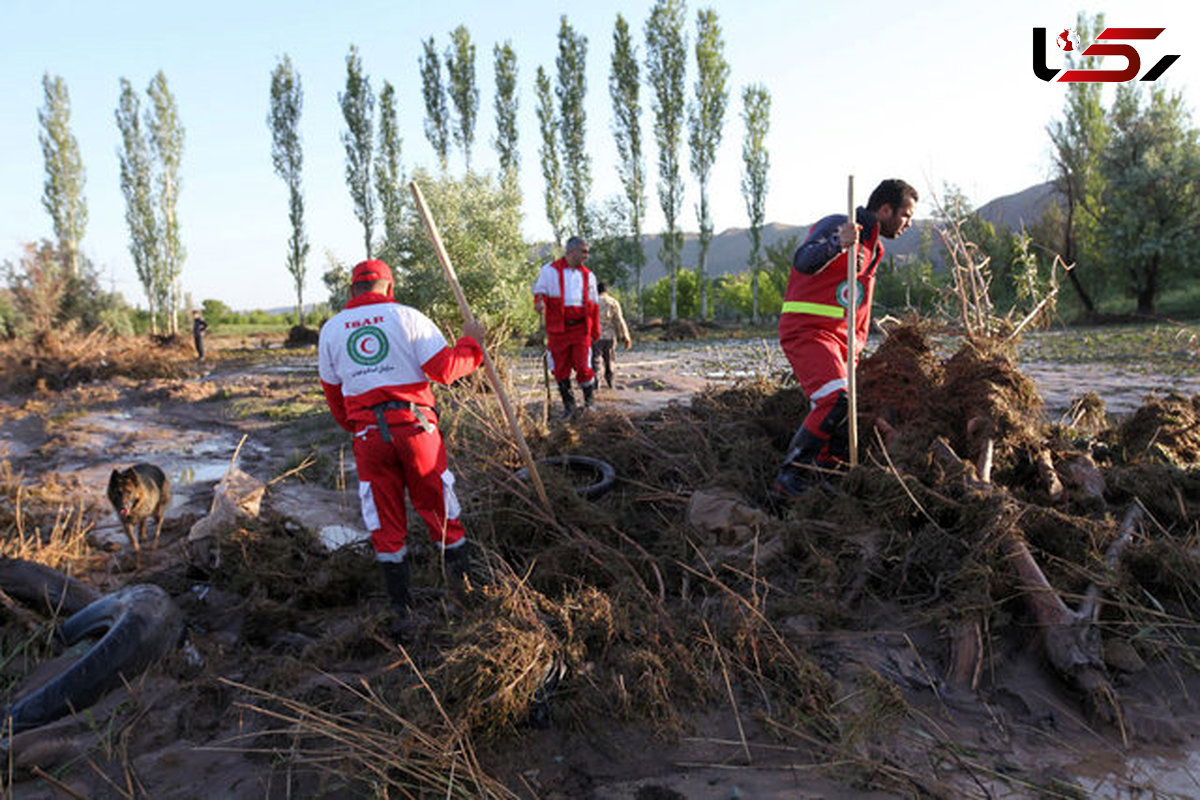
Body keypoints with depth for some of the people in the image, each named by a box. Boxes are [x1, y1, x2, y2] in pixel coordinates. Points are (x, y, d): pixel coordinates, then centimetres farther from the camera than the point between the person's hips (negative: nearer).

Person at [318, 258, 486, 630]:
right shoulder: (408, 318, 0)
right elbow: (444, 368, -9)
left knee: (386, 526, 10)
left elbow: (333, 393, 16)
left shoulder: (331, 329, 10)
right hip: (415, 426, -2)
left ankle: (402, 612, 14)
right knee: (440, 513, 11)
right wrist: (471, 344, 8)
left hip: (368, 434, 2)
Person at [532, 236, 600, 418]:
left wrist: (595, 330, 12)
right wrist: (540, 302, -20)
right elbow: (540, 291, 5)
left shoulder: (587, 275, 13)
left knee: (582, 365, -9)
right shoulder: (550, 270, 3)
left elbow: (594, 305, 16)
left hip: (580, 328, 1)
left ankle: (590, 399, 15)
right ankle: (568, 405, 20)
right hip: (557, 328, -1)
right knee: (560, 369, 4)